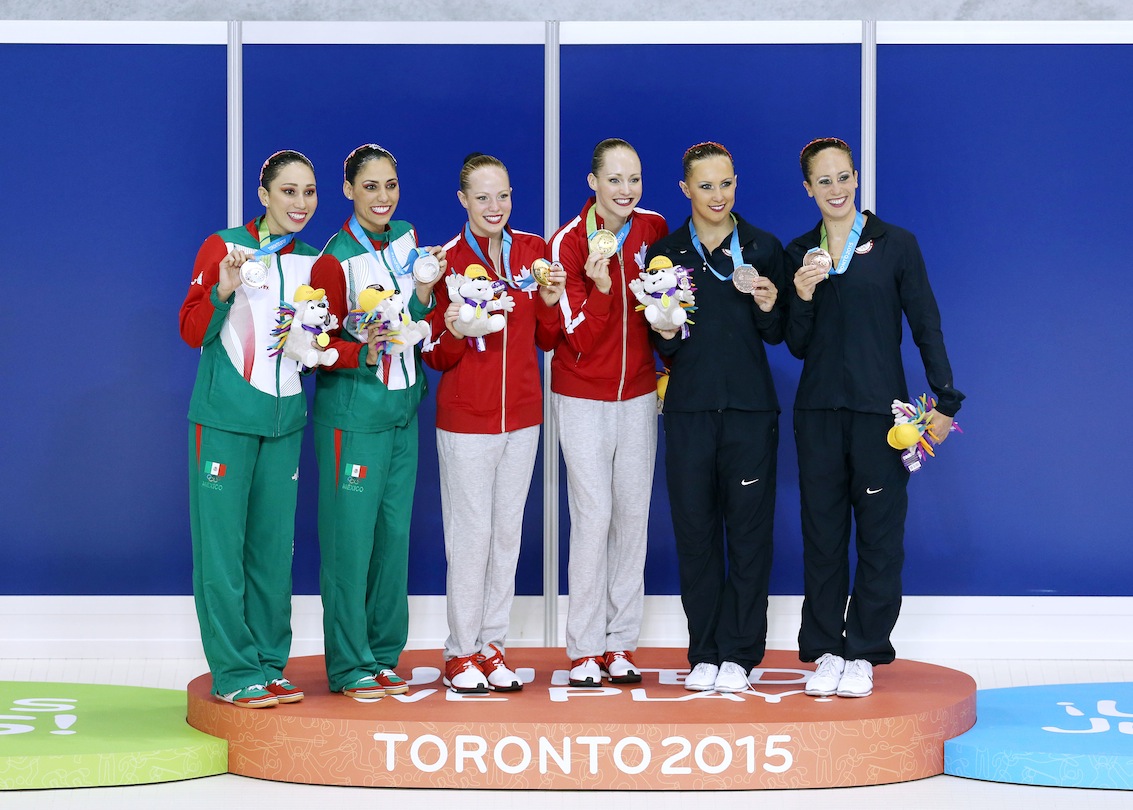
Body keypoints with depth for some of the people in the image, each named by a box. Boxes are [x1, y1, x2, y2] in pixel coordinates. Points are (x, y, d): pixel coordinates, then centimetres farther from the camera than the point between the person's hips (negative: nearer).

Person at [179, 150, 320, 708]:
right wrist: (224, 288, -21)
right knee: (222, 543, -4)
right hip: (225, 417, -4)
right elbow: (192, 331, -6)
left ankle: (269, 667, 15)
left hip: (284, 419, 5)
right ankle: (234, 673, 2)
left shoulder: (312, 262, 10)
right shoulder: (223, 247, -2)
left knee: (274, 546, 7)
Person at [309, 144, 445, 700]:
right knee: (351, 536, -4)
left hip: (402, 407, 6)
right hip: (352, 411, -6)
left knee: (395, 534, 9)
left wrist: (424, 293, -6)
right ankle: (350, 668, 4)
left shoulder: (406, 239, 8)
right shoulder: (335, 261, -11)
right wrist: (365, 352, -24)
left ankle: (383, 658, 18)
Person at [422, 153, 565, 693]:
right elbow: (435, 356, -3)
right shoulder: (447, 260, -6)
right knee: (471, 533, -3)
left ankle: (492, 647, 17)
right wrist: (452, 333, -23)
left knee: (508, 532, 8)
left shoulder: (533, 252, 5)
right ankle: (460, 653, 7)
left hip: (522, 415, 4)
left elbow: (548, 340, 11)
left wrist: (552, 302, -8)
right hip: (465, 419, -4)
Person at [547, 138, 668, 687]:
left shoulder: (654, 229, 1)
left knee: (633, 516, 5)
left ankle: (620, 645, 12)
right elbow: (577, 339, -14)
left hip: (638, 394, 4)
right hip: (583, 398, -4)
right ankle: (584, 650, 0)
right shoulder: (568, 242, -11)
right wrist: (601, 288, -28)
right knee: (593, 517, -8)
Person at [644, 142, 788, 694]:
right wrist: (667, 333, -11)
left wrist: (769, 310, -12)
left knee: (749, 529, -1)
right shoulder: (665, 252, 7)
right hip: (689, 407, 1)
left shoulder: (763, 248, 6)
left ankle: (738, 654, 7)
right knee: (694, 529, 2)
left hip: (750, 406, -1)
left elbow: (778, 336, 8)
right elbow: (659, 346, 11)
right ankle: (704, 653, 11)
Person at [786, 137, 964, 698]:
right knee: (822, 531, 4)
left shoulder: (896, 245, 1)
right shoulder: (799, 253, 9)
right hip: (819, 410, 3)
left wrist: (944, 401, -6)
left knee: (879, 534, -1)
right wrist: (802, 300, -9)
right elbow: (797, 346, 10)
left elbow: (926, 326, 1)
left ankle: (862, 654, 8)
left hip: (880, 408, -2)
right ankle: (825, 651, 12)